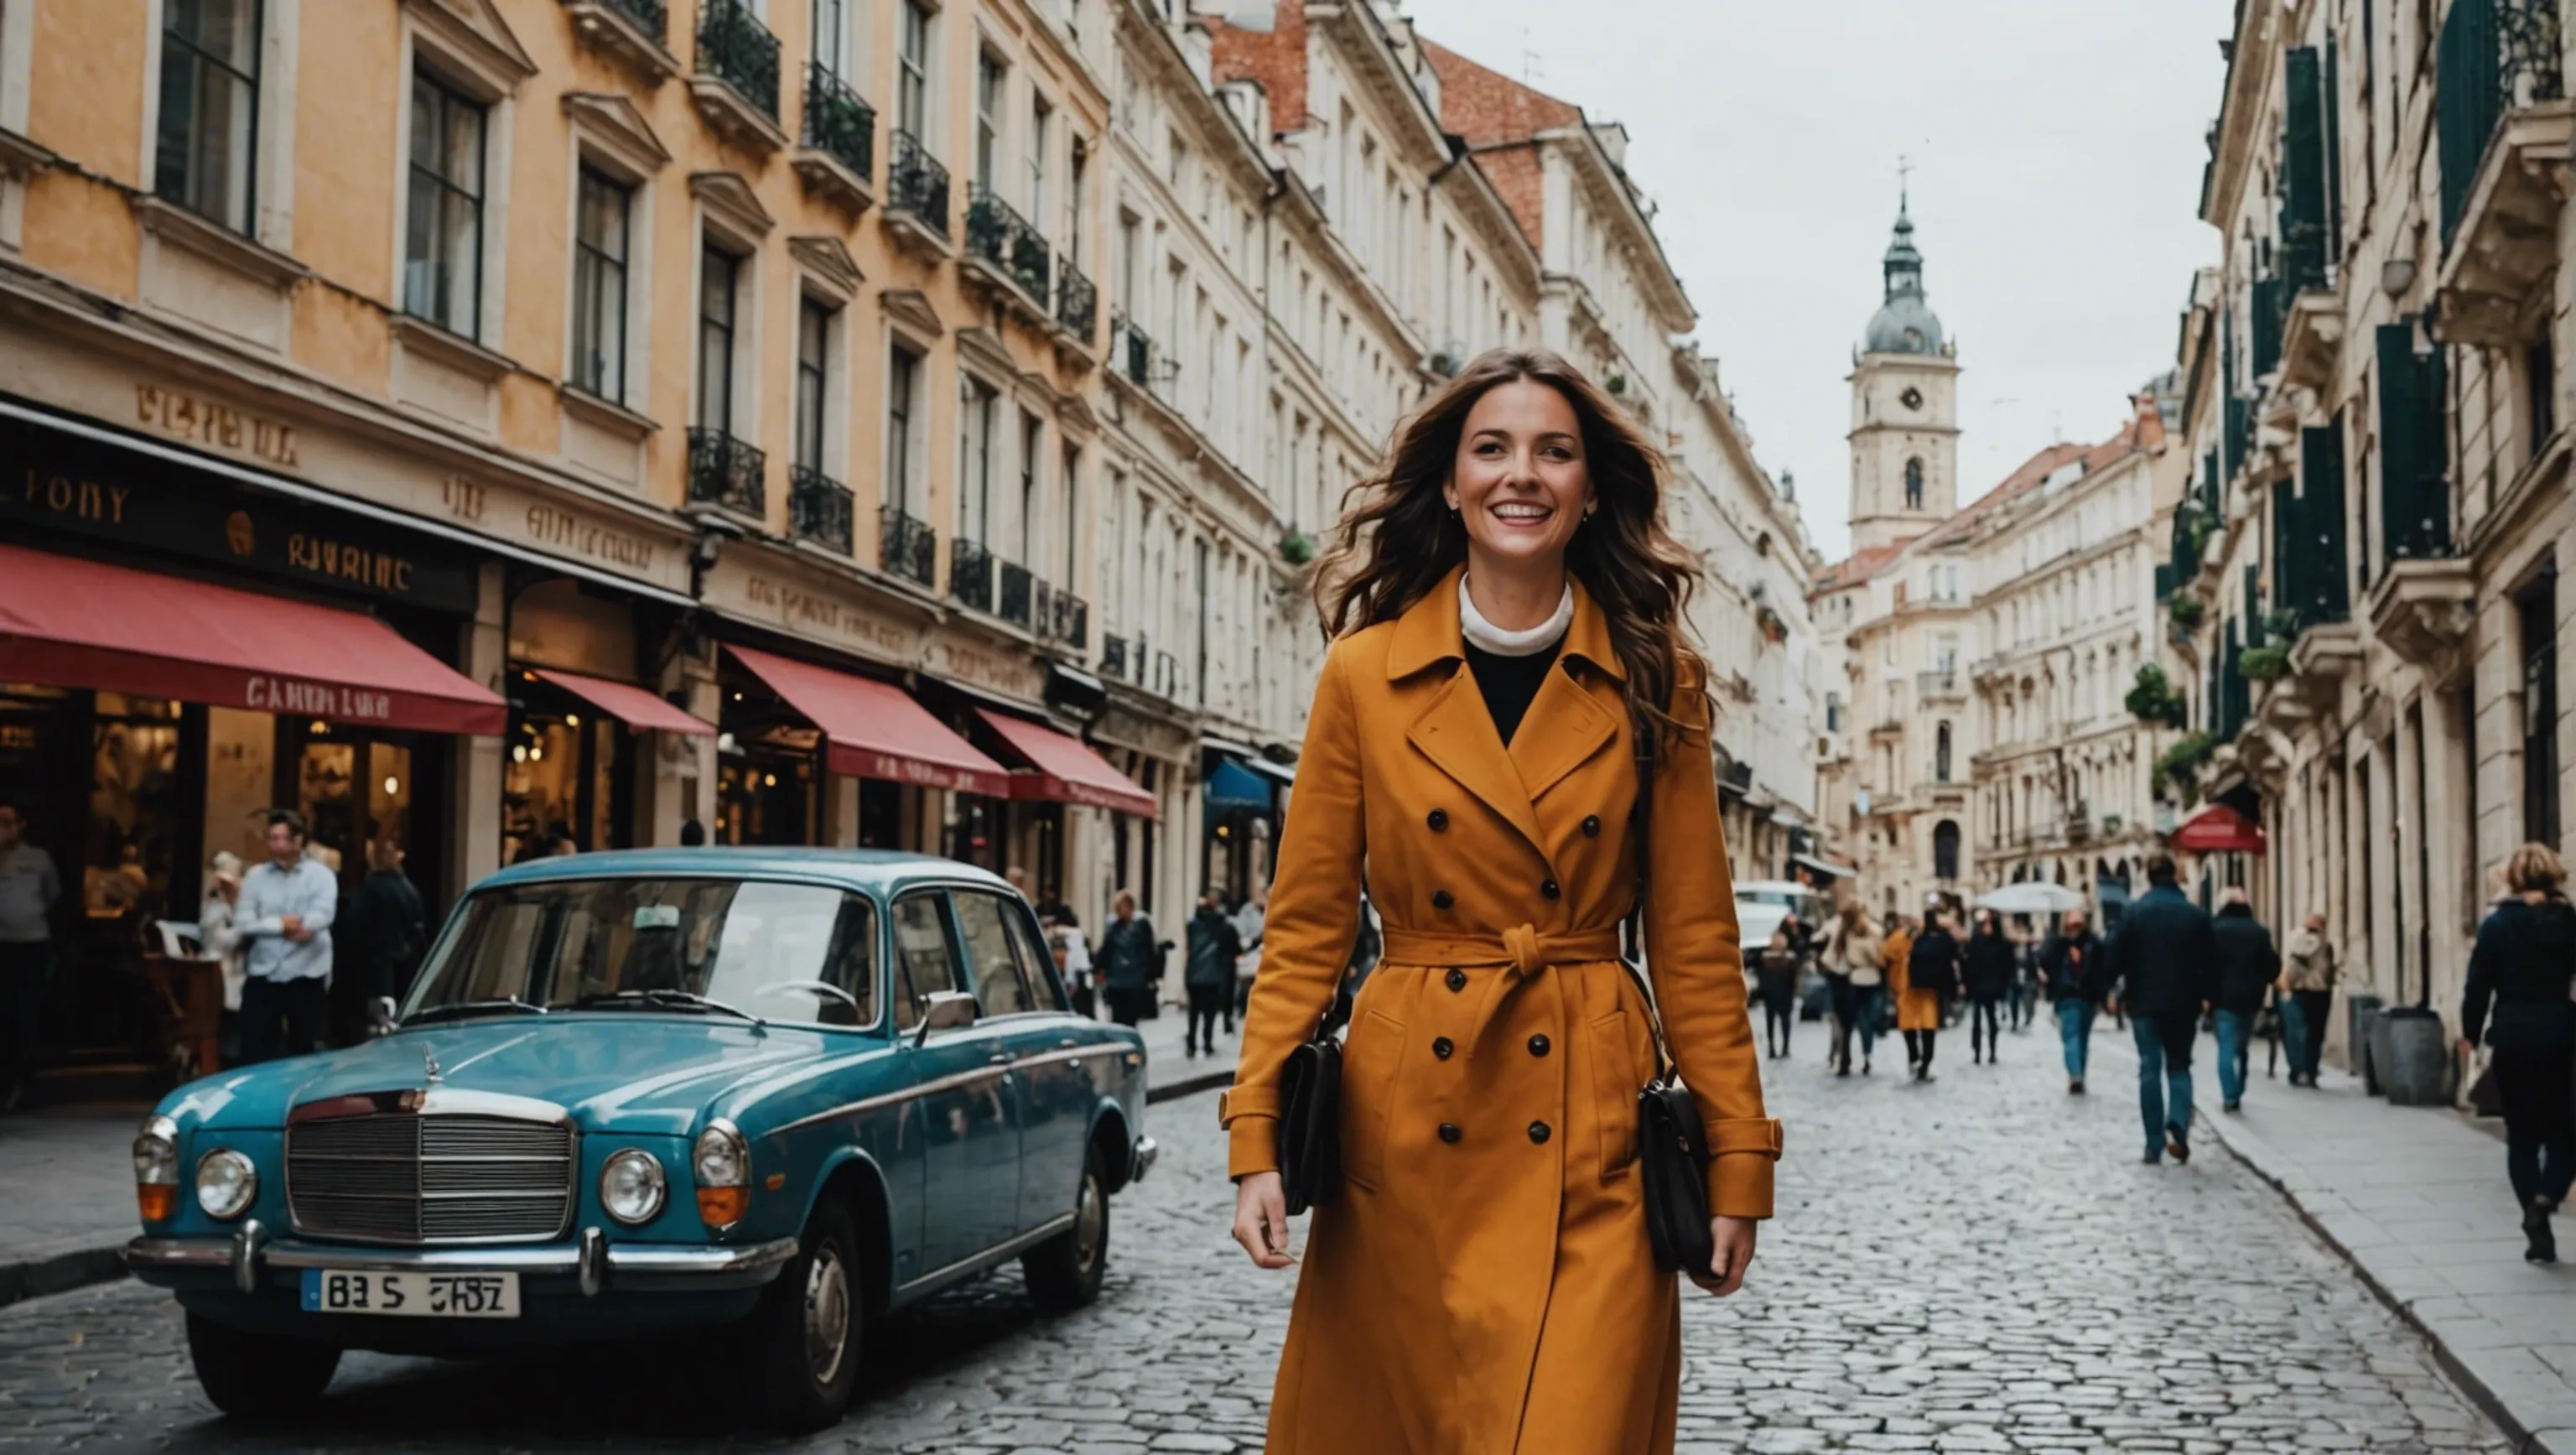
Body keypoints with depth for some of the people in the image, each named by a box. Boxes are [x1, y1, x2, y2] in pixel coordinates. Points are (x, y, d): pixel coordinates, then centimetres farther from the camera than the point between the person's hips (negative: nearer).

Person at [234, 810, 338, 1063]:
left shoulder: (321, 875, 1)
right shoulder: (256, 875, 6)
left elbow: (321, 916, -16)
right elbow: (243, 923, -3)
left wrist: (267, 926, -12)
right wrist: (280, 924, -17)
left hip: (306, 974, -1)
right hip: (263, 973, 1)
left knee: (302, 1052, 9)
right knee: (254, 1052, -3)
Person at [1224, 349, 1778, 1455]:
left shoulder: (1654, 686, 4)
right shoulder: (1366, 675, 3)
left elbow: (1693, 940, 5)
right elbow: (1307, 927, 3)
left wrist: (1736, 1161, 1)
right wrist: (1257, 1136, -6)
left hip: (1591, 1145, 0)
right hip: (1404, 1129, 1)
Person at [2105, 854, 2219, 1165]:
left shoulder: (2134, 913, -5)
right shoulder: (2197, 915, 1)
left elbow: (2114, 956, -7)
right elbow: (2211, 962, 3)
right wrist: (2208, 995, 15)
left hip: (2144, 1003, -1)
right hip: (2184, 1005, 1)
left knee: (2150, 1070, 5)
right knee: (2179, 1066, 14)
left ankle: (2155, 1144, 2)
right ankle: (2178, 1125, -10)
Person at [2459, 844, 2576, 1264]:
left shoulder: (2498, 924, -4)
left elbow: (2479, 984, -3)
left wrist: (2471, 1032, 9)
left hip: (2513, 1040, -1)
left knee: (2522, 1134, 8)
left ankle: (2539, 1232, 4)